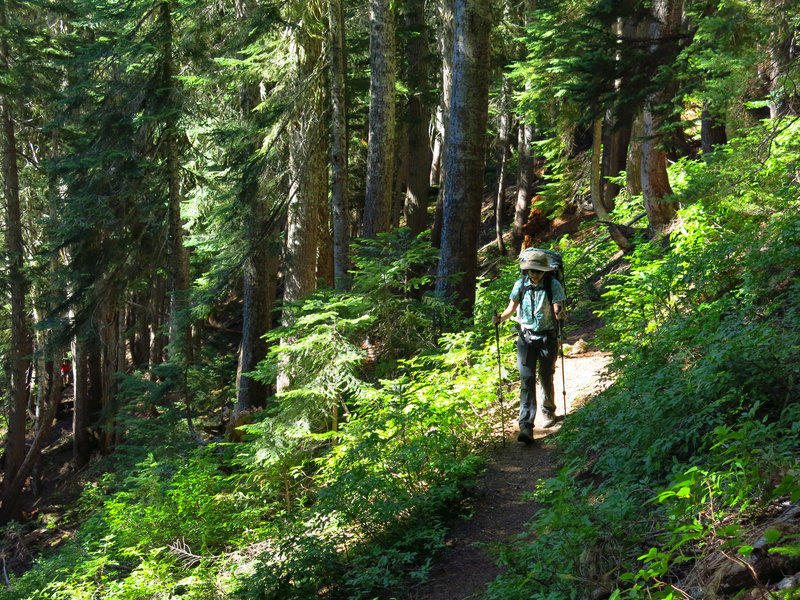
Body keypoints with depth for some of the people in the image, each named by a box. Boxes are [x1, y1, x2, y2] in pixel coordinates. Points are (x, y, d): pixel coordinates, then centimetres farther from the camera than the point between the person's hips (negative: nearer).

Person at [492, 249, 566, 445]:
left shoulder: (553, 285, -8)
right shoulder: (521, 284, -2)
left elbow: (558, 309, -14)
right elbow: (511, 308, 4)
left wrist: (559, 315, -38)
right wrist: (501, 317, -16)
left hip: (547, 337, -1)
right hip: (526, 337, 1)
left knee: (546, 378, 11)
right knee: (527, 379, -10)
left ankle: (548, 411, 40)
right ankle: (526, 426, -16)